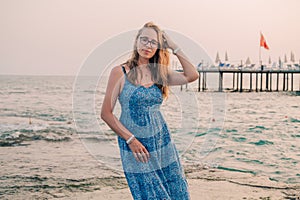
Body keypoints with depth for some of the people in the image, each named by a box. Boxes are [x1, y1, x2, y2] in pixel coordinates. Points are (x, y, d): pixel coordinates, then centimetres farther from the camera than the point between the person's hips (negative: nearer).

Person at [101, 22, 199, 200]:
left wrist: (174, 47, -2)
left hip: (162, 143, 5)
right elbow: (106, 113, -8)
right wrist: (131, 140, -13)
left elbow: (192, 75, -5)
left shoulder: (159, 73, 8)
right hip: (135, 147, -4)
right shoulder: (120, 72, -6)